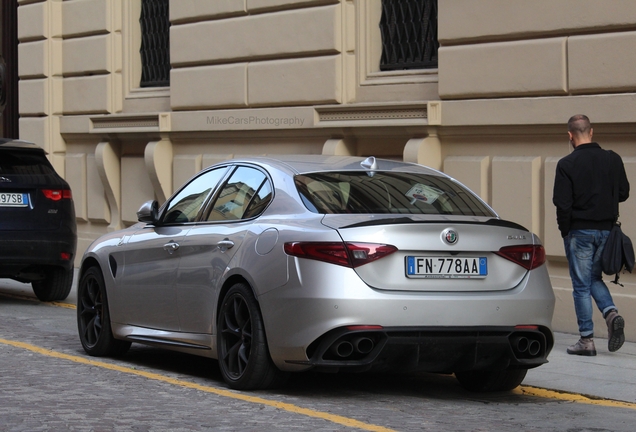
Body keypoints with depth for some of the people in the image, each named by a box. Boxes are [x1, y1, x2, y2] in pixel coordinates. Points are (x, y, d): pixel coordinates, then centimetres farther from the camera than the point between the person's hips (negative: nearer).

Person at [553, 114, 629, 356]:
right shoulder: (612, 159, 0)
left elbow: (562, 202, -15)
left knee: (581, 285, 3)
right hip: (607, 230, 4)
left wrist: (564, 229, -1)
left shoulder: (567, 164, -12)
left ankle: (587, 340, 4)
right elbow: (623, 193, 6)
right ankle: (611, 313, -5)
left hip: (579, 231, -4)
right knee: (595, 278, 21)